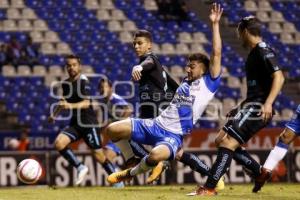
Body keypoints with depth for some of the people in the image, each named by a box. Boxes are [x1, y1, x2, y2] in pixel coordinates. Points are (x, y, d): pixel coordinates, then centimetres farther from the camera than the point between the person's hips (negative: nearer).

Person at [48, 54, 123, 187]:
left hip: (89, 123, -6)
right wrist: (55, 114, 18)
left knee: (98, 155, -5)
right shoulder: (65, 84, 8)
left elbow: (86, 103, -27)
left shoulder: (83, 81, -12)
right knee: (59, 143, -19)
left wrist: (71, 106, -43)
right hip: (74, 123, 6)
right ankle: (80, 168, -6)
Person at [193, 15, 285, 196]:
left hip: (258, 107, -11)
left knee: (228, 143, -16)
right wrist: (241, 108, 31)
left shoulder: (263, 51, -12)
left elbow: (279, 77, -23)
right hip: (250, 105, 11)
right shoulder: (255, 52, 19)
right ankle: (261, 173, 14)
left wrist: (268, 103, -33)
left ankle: (209, 189, -17)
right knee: (221, 140, 12)